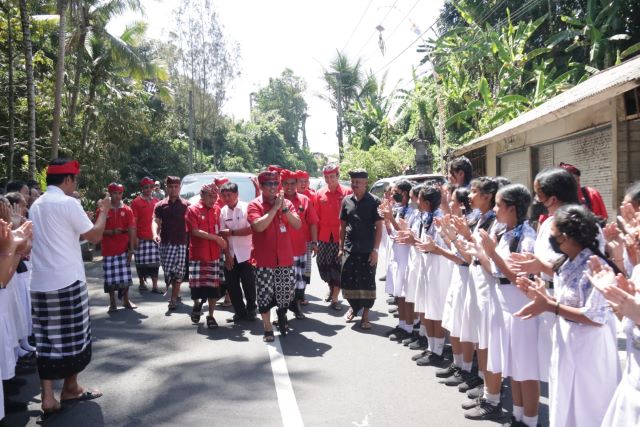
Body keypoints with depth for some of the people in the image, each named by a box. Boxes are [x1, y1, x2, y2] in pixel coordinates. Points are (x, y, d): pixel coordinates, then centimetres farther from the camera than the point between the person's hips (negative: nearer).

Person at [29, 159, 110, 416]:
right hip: (67, 281, -7)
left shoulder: (36, 206, 14)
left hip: (40, 283, 7)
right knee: (73, 336, 9)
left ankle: (47, 396, 6)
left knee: (47, 340, 7)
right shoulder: (68, 203, -11)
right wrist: (104, 211, 5)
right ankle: (70, 388, 21)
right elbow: (94, 236, -9)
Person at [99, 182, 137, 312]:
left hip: (124, 249, 1)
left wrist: (131, 248, -5)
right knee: (110, 277, 3)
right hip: (109, 249, -1)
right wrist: (111, 232, -19)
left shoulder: (127, 210, 2)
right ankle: (112, 302, 15)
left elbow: (132, 230, 0)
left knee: (125, 275, 6)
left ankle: (126, 300, 19)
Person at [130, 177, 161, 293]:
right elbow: (134, 222, -4)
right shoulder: (136, 202, -2)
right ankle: (142, 283, 21)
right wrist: (135, 237, -9)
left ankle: (155, 286, 4)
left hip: (154, 237, 3)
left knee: (155, 262, 2)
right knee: (141, 262, 5)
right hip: (141, 238, -3)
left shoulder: (156, 202, 9)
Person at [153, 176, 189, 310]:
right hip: (165, 243, 1)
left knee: (178, 272, -2)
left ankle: (173, 298, 8)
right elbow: (156, 221, -4)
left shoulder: (186, 205, 3)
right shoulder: (160, 205, 6)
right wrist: (155, 233, -23)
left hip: (181, 243, -1)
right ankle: (175, 293, 25)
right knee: (167, 271, 4)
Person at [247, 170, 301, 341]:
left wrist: (284, 208, -15)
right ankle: (268, 329, 14)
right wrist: (275, 207, -17)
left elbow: (298, 225, -3)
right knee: (264, 295, 0)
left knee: (286, 292, 11)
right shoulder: (254, 205, -4)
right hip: (264, 260, -3)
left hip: (285, 258, 3)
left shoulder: (286, 203, 8)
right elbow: (259, 226, -20)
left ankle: (281, 312, 42)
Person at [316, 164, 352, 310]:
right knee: (323, 264, 10)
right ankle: (331, 287, 38)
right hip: (324, 236, 3)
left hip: (341, 236, -3)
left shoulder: (347, 192, -5)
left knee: (338, 266, 2)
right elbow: (317, 217, 5)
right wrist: (315, 237, 2)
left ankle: (335, 298, 11)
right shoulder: (320, 194, 4)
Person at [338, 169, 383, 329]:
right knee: (348, 281, 7)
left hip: (367, 250, -3)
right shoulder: (347, 200, 6)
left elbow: (379, 227, -5)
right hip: (349, 248, 3)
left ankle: (365, 315, 15)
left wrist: (375, 249, -12)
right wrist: (341, 247, 9)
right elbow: (343, 225, 12)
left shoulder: (374, 201, -5)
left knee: (367, 282, 3)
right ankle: (353, 307, 31)